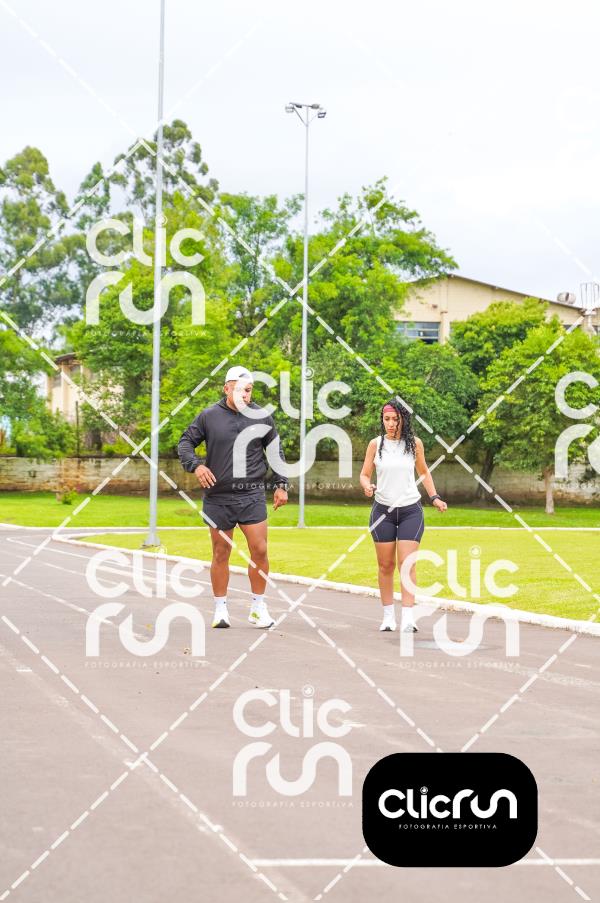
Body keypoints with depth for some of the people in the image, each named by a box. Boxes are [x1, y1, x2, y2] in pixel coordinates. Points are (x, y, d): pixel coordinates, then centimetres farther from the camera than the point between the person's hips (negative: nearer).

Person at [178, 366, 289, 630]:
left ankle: (258, 607, 12)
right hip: (217, 497, -1)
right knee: (220, 554, 6)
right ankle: (220, 608, 17)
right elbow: (185, 442, 7)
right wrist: (195, 465, -12)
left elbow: (275, 451, 14)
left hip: (252, 496, 1)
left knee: (259, 551, -4)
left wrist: (281, 484, 9)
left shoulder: (261, 417, 4)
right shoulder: (209, 416, 0)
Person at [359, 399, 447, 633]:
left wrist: (434, 497, 6)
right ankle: (388, 615, 15)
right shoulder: (376, 444, -1)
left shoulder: (414, 443, -1)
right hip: (383, 509, 1)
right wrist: (367, 487, -18)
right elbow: (364, 474, 4)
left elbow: (424, 472, 14)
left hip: (411, 510, -1)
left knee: (407, 563, -9)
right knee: (385, 564, 5)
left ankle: (407, 617, -14)